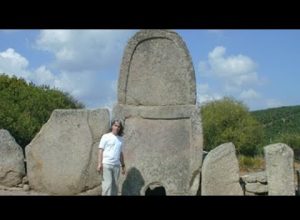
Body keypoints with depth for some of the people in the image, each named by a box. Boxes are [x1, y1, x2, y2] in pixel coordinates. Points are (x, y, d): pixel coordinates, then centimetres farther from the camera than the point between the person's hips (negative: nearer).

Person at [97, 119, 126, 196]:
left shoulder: (120, 139, 15)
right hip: (106, 164, -5)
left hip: (116, 165, 5)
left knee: (115, 185, 6)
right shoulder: (106, 136, 1)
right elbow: (101, 150, -3)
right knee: (107, 184, -9)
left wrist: (123, 166, 17)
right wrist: (99, 164, -12)